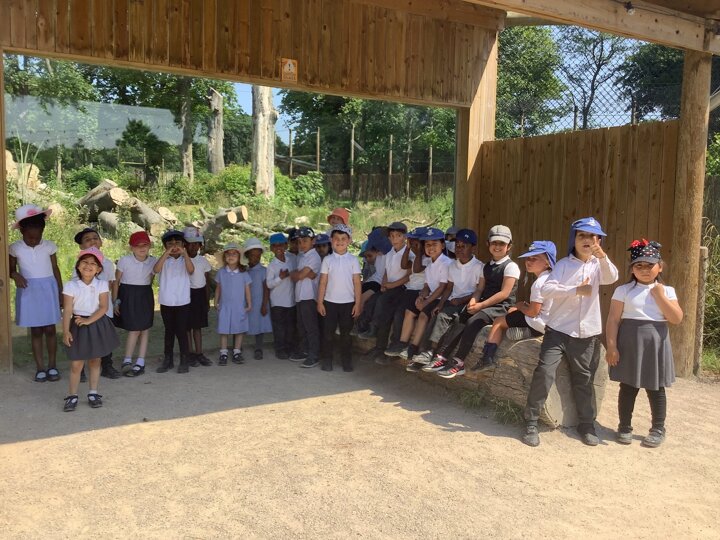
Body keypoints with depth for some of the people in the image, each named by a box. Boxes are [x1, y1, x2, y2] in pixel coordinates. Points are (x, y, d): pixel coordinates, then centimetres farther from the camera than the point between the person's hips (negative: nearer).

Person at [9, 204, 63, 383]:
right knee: (35, 330, 5)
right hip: (28, 291, 0)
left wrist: (61, 292, 5)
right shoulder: (15, 248, -3)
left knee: (50, 329, 4)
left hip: (48, 289, 0)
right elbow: (11, 269, 8)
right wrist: (15, 275, -16)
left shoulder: (50, 246, -3)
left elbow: (55, 269, 5)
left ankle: (52, 366, 14)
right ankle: (40, 367, 13)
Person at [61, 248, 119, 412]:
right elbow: (67, 310, -11)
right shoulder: (71, 285, -8)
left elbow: (104, 307, -11)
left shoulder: (102, 285, -5)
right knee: (76, 364, 0)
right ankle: (72, 396, 13)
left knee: (95, 361, 12)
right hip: (78, 326, -1)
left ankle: (93, 393, 24)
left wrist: (89, 320, -21)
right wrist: (66, 331, -17)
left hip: (97, 325, 2)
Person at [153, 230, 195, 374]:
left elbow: (191, 270, -20)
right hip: (166, 302, 2)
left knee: (181, 331, 1)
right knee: (169, 331, 12)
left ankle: (184, 361, 12)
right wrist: (166, 253, -24)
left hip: (183, 302, -2)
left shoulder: (185, 260, 2)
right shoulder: (164, 260, 3)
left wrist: (184, 253, -25)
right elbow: (156, 269, -19)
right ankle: (168, 360, 21)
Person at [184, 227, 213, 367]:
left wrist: (207, 301, 9)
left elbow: (207, 282, 9)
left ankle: (199, 353, 15)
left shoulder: (203, 261, 5)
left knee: (198, 325, 9)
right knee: (187, 325, 5)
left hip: (199, 294, 3)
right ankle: (190, 353, 14)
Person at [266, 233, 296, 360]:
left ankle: (290, 348, 26)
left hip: (291, 300, 4)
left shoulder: (290, 261, 3)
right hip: (277, 302, -4)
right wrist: (280, 278, -25)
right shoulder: (272, 265, -9)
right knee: (279, 327, 3)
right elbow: (269, 284, -13)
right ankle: (280, 350, 14)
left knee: (291, 326, 13)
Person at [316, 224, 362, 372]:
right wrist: (319, 302, -1)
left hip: (348, 302, -1)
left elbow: (357, 283, -1)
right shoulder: (327, 260, 2)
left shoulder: (353, 260, 0)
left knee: (346, 333, 7)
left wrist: (357, 303, -4)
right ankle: (327, 361, 15)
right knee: (329, 332, 5)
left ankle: (347, 361, 18)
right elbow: (323, 282, 2)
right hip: (330, 301, 1)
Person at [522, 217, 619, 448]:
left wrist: (603, 257, -33)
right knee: (544, 372, -11)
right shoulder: (564, 264, 1)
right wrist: (576, 290, -20)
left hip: (587, 333, 2)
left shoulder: (598, 265, 7)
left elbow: (611, 278, -16)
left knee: (584, 379, 11)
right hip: (558, 330, -2)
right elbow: (546, 289, -13)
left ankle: (587, 424, 28)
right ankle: (531, 423, 0)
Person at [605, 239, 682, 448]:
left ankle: (658, 429, 25)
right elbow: (613, 320, -4)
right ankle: (624, 427, 21)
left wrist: (660, 296, -9)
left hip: (655, 342, 1)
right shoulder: (623, 290, -1)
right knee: (628, 386, 7)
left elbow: (677, 319, -5)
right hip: (629, 342, -1)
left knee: (656, 388, 10)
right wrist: (611, 346, -10)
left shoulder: (666, 291, 4)